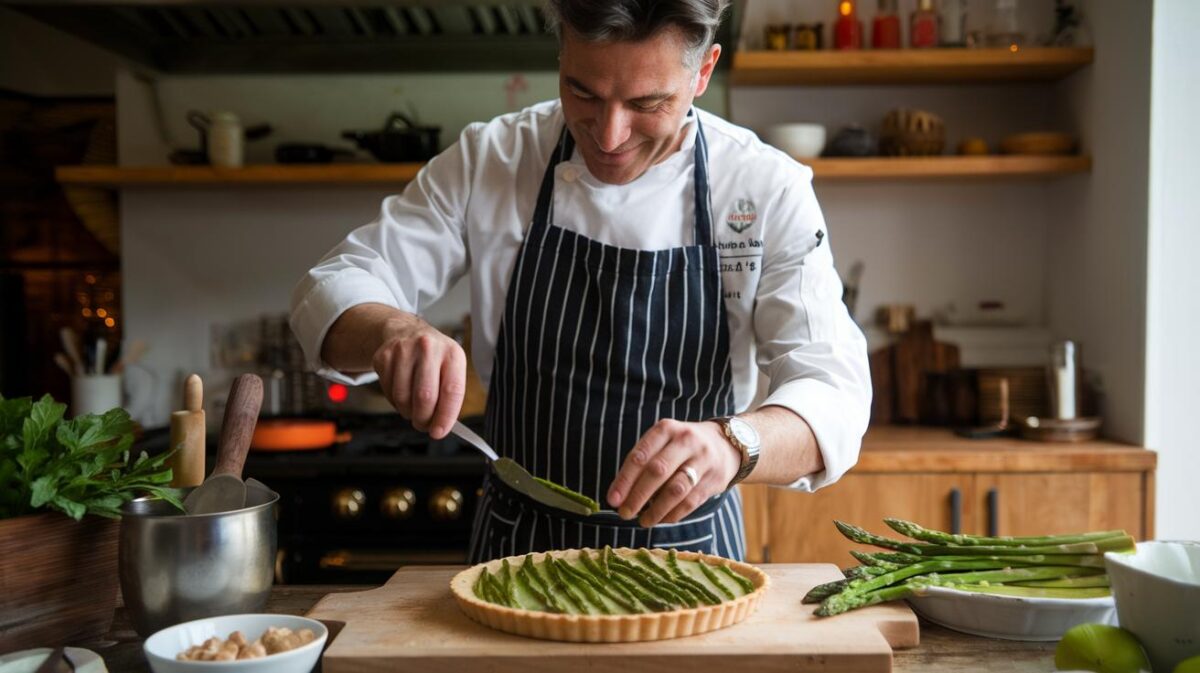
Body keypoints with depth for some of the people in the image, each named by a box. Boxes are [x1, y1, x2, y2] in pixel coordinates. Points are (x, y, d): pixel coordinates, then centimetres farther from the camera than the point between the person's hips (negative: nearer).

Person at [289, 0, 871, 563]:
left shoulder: (767, 189, -10)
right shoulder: (489, 160, -5)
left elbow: (835, 392, -17)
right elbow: (336, 288, -4)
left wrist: (731, 443, -39)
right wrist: (391, 330, -28)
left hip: (689, 555, 0)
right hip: (517, 550, 1)